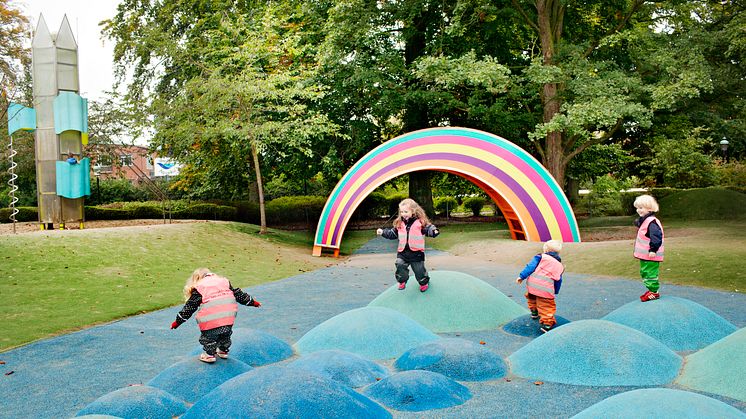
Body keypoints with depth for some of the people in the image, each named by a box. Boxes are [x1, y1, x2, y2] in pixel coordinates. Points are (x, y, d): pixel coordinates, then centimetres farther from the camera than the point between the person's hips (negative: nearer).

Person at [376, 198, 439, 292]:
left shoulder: (420, 222, -10)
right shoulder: (399, 224, 5)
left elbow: (428, 229, -9)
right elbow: (392, 233, 15)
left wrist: (434, 231, -30)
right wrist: (383, 232, 5)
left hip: (416, 252, -3)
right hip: (402, 252, 4)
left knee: (419, 269, 4)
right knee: (400, 265, -10)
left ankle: (424, 283, 31)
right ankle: (402, 282, 14)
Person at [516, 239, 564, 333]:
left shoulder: (542, 257, 9)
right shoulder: (559, 265, 19)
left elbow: (531, 266, -3)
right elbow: (558, 281, 25)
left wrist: (522, 276, -4)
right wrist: (555, 292, 39)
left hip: (532, 283, 0)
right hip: (546, 289, 0)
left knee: (531, 297, 30)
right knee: (546, 306, 4)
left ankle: (534, 312, 44)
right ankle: (546, 323, -10)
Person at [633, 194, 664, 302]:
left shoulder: (652, 222, -21)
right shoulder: (643, 221, 12)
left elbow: (656, 236, -27)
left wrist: (653, 249, -28)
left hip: (650, 256, -11)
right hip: (644, 255, 11)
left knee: (650, 273, -4)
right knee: (644, 273, 19)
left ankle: (654, 291, 5)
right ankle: (651, 289, 29)